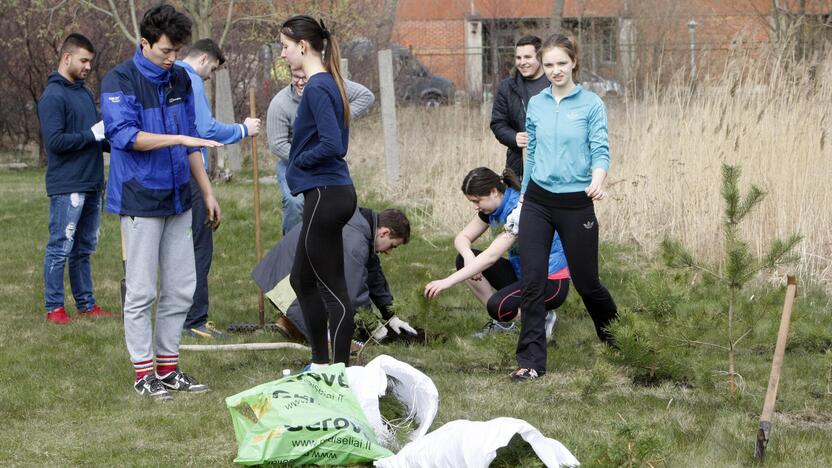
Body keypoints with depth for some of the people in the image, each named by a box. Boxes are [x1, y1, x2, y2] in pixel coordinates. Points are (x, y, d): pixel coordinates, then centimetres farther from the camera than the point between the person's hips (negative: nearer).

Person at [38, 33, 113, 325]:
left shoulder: (85, 93, 16)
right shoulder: (52, 96, -11)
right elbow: (55, 141, -19)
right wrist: (92, 134, -18)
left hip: (92, 185, 8)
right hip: (67, 187, -8)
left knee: (84, 248, 14)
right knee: (60, 248, -3)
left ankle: (86, 304, 21)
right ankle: (54, 308, 4)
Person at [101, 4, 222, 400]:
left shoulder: (180, 79, 10)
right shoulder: (119, 81, -10)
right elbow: (125, 134, -22)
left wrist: (207, 192, 16)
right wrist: (178, 138, -29)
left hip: (178, 199, 6)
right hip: (141, 200, -6)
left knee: (181, 289, 8)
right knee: (142, 291, -2)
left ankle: (168, 368, 17)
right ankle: (144, 372, 6)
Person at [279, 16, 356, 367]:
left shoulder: (317, 88, -16)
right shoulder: (327, 84, 13)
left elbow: (332, 145, -25)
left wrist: (299, 161, -10)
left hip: (325, 196, -10)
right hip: (331, 193, 10)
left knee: (332, 288, -3)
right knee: (302, 278, 18)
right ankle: (320, 363, 25)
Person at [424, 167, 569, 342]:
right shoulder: (493, 207, 0)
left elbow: (491, 257, -32)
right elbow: (463, 237, 3)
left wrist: (448, 281, -35)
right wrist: (468, 255, -23)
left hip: (552, 281, -9)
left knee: (498, 305, -34)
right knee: (463, 260, -6)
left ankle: (542, 316, -4)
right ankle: (501, 322, 1)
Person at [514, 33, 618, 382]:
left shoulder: (591, 104, -5)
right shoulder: (536, 105, 7)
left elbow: (600, 150, -12)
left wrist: (597, 181, -33)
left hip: (576, 205, -3)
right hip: (537, 202, 3)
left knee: (586, 280, 8)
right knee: (532, 281, -5)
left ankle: (613, 332, 38)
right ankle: (531, 362, -1)